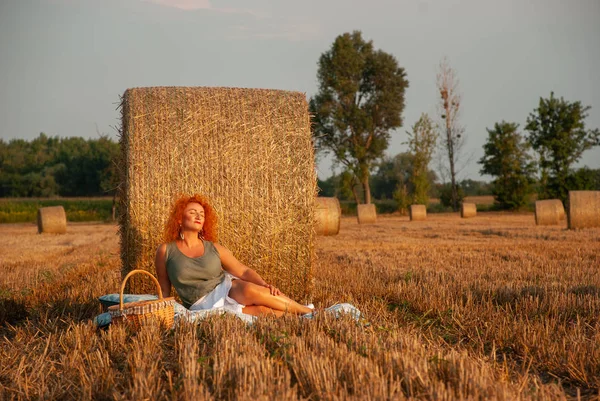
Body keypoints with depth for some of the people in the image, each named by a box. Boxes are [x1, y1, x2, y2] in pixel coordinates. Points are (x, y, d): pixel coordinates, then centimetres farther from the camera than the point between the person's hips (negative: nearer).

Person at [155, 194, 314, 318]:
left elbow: (244, 271, 2)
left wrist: (265, 285, -15)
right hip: (204, 305, -3)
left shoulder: (213, 248, 6)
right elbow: (164, 290, 11)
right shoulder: (165, 251, 0)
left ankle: (304, 310, -24)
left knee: (250, 290, -34)